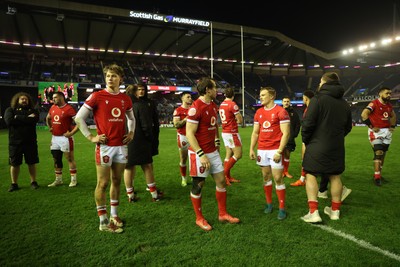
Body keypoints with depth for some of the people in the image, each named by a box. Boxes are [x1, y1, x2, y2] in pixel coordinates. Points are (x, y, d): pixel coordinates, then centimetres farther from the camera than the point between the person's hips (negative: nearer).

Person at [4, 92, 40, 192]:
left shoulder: (33, 111, 8)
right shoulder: (10, 110, 7)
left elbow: (34, 120, -14)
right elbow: (9, 121, -13)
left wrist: (18, 118, -10)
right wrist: (26, 118, -12)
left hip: (30, 141, 0)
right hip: (15, 142, 0)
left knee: (31, 163, 6)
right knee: (14, 163, 7)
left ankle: (33, 182, 19)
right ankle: (14, 184, 21)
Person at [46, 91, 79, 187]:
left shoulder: (69, 109, -14)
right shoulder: (53, 108, 10)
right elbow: (48, 118, 30)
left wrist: (71, 133, -19)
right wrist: (50, 127, 16)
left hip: (65, 138, -8)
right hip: (54, 138, 8)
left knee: (70, 158, 2)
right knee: (56, 159, 14)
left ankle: (73, 179, 12)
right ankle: (58, 180, 27)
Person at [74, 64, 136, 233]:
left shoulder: (126, 99, 8)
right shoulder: (97, 96, -6)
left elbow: (131, 118, 25)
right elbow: (79, 118, -3)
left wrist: (131, 133, 11)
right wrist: (91, 137, -7)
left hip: (121, 146, 5)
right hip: (105, 146, -5)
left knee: (116, 181, 13)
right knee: (103, 183, 1)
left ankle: (114, 215, 27)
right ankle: (103, 222, 12)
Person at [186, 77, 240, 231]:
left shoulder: (213, 106, 9)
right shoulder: (196, 108, -18)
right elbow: (189, 133, -20)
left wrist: (217, 142, 15)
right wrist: (201, 154, -23)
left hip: (213, 151, 9)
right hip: (199, 153, -8)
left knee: (221, 180, 11)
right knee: (198, 185, 5)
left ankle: (223, 214, 27)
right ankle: (199, 218, 22)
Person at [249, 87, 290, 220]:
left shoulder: (281, 111, -8)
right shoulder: (258, 112, 10)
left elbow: (286, 133, -11)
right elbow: (255, 132, 14)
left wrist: (279, 151, -17)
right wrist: (251, 149, 7)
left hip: (275, 150, -5)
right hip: (262, 150, 6)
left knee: (278, 178, -2)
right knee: (266, 177, 13)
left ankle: (282, 208, 10)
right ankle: (269, 203, 27)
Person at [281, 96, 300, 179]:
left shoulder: (293, 112, 5)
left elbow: (298, 124, 8)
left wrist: (295, 134, 1)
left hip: (290, 137, 2)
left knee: (287, 154, 9)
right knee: (281, 154, 1)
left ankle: (286, 171, 19)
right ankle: (282, 171, 11)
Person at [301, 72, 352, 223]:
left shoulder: (317, 99, -12)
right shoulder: (344, 104, 10)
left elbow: (308, 123, -16)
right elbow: (348, 127, 15)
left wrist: (305, 140, -1)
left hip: (317, 146, -6)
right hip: (337, 147, 6)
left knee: (310, 175, 2)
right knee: (335, 176, 15)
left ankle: (313, 212, -3)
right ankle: (335, 210, 26)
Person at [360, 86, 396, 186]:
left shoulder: (389, 105, 12)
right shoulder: (374, 104, -13)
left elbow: (393, 116, 28)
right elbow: (364, 114, -25)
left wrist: (392, 126, 14)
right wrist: (371, 127, -21)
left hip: (387, 132, 8)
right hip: (376, 132, -8)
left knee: (383, 154, 12)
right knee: (378, 153, -10)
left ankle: (378, 174, 23)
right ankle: (377, 177, -5)